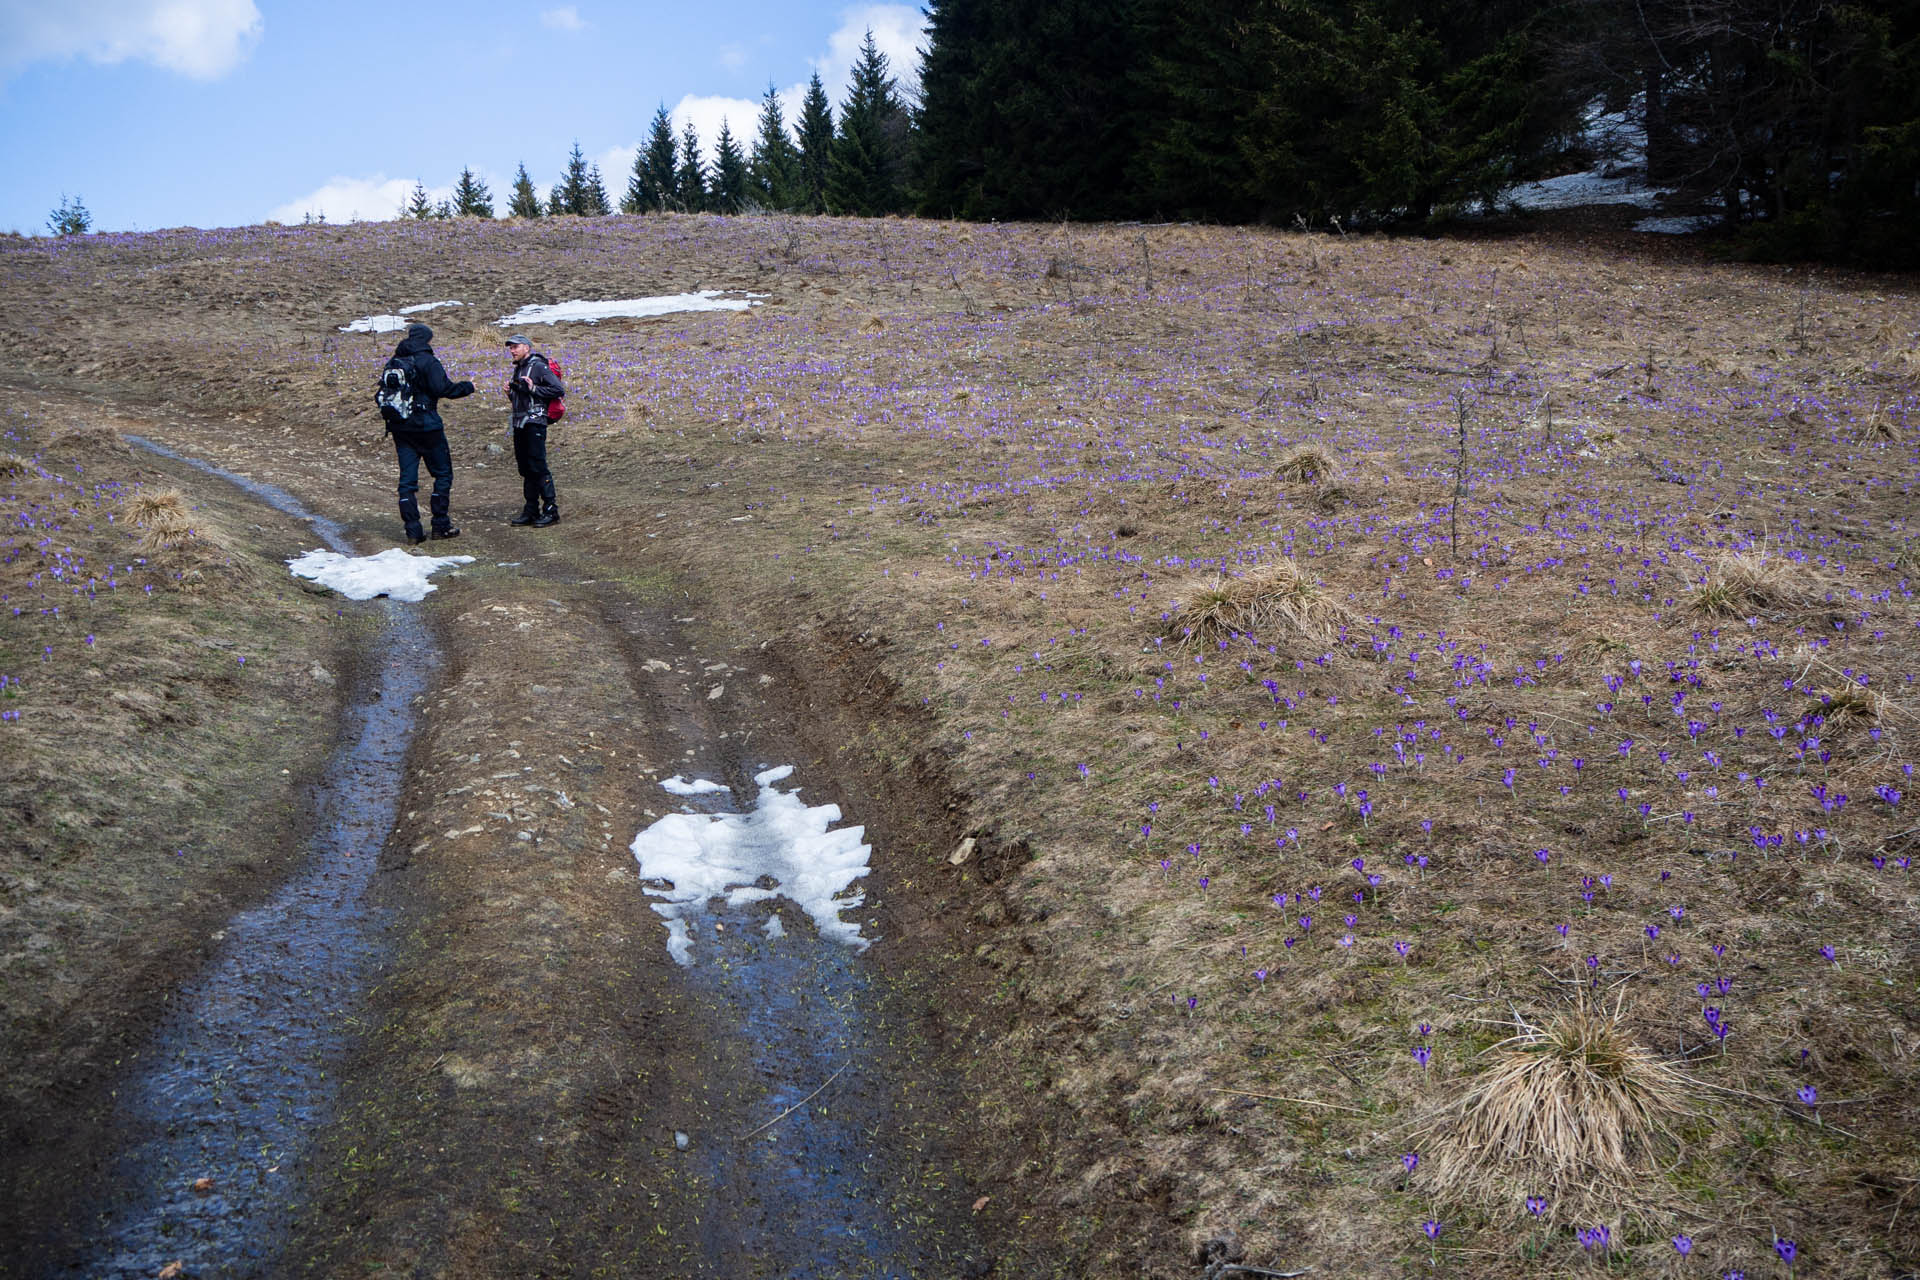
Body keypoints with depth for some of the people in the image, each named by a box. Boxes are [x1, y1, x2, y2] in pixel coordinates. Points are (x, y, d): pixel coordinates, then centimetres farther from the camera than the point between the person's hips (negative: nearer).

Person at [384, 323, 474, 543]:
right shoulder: (427, 361, -9)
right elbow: (443, 388, -18)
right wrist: (468, 387, -4)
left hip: (400, 428, 6)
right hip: (426, 426, -6)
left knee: (407, 478, 5)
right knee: (443, 473, 6)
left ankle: (412, 531, 2)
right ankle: (441, 525, 4)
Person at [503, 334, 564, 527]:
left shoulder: (538, 366, -7)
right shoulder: (517, 369, 19)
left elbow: (559, 389, -14)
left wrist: (534, 389, -17)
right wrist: (510, 392, 6)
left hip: (534, 424, -9)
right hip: (519, 424, 9)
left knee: (538, 467, -10)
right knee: (525, 469, 9)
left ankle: (551, 510, -7)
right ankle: (531, 511, 14)